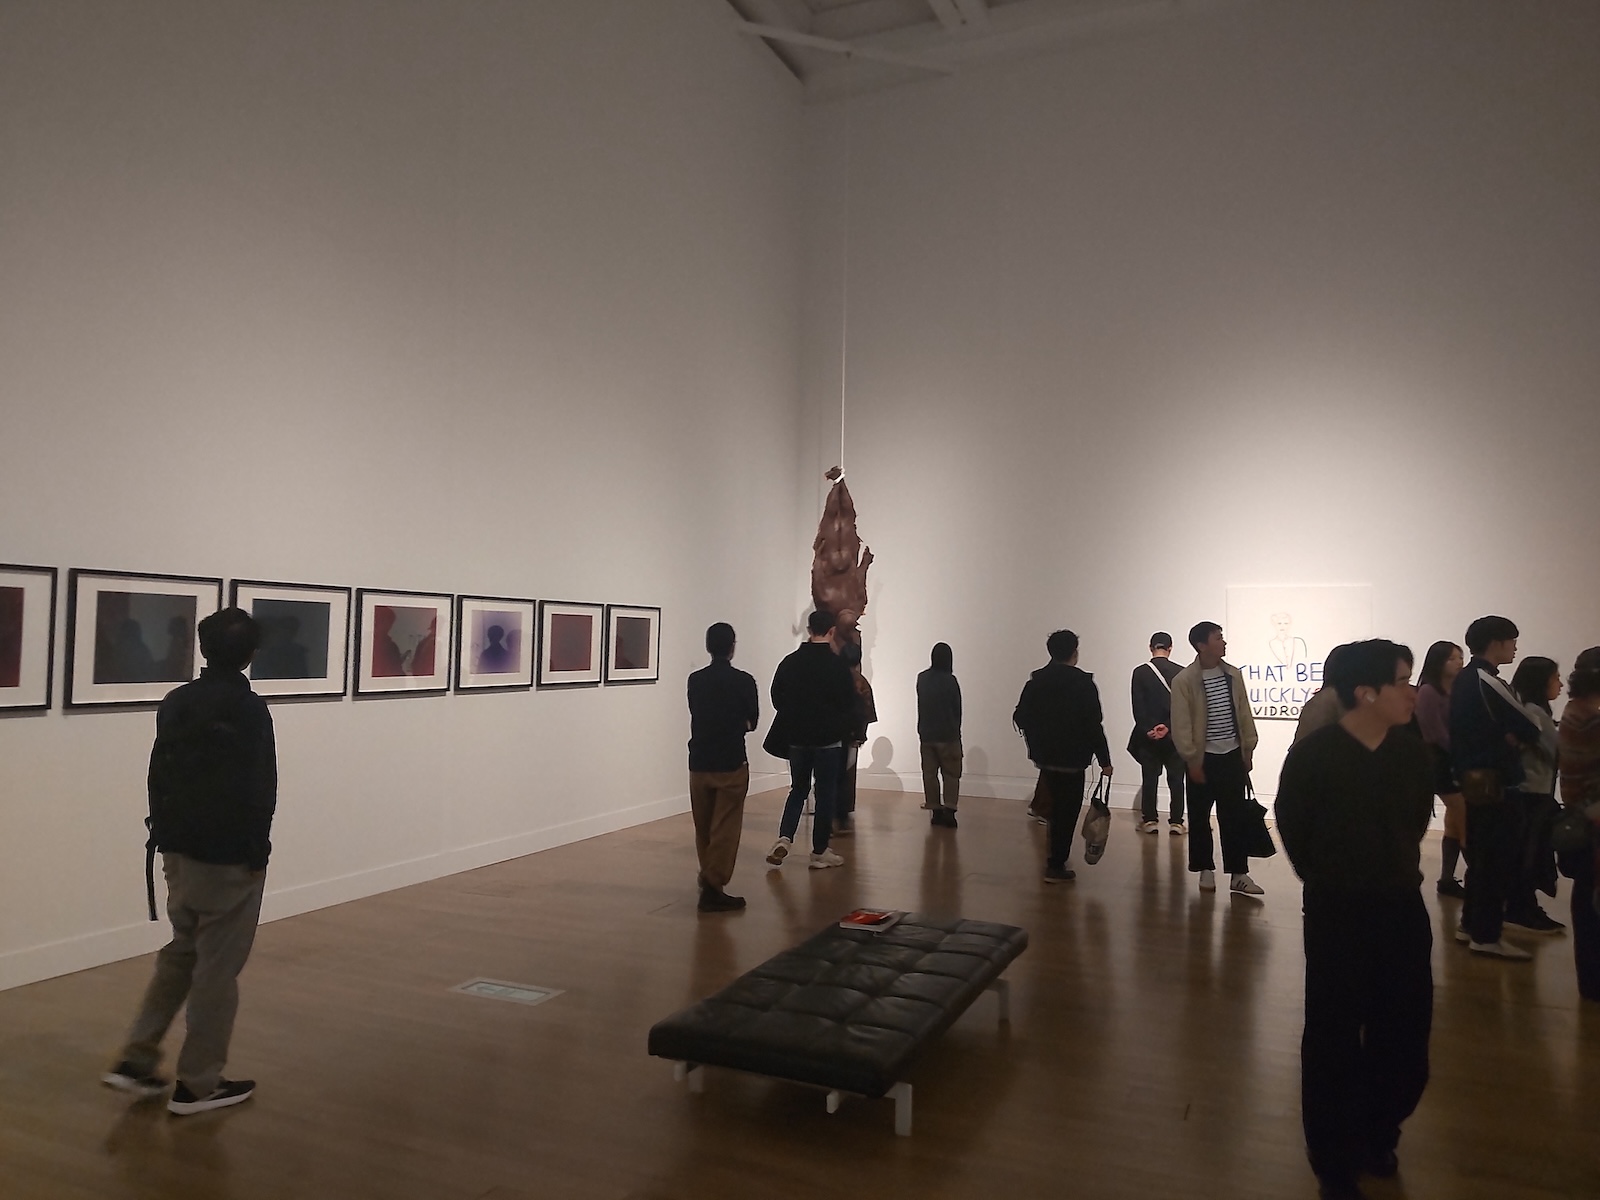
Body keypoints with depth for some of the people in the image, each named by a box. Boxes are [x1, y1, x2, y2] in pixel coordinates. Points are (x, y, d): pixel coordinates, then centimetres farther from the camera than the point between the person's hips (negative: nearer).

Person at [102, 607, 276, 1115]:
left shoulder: (175, 703, 5)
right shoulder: (249, 709, -16)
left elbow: (158, 777, 10)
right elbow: (259, 790, -18)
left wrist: (163, 836, 17)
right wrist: (259, 851, -9)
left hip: (179, 849, 7)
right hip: (230, 856, -7)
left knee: (181, 952, 22)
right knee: (219, 966, 3)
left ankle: (136, 1059, 21)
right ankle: (198, 1083, 12)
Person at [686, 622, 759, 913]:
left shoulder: (695, 681, 1)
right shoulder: (743, 681, -9)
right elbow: (752, 721, 4)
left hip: (699, 763, 4)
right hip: (731, 764, -4)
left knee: (703, 828, 17)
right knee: (725, 829, 1)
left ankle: (708, 878, 32)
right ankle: (713, 888, -2)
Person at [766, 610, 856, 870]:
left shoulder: (790, 662, -1)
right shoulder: (838, 665, -12)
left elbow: (777, 699, 6)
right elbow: (849, 706, -8)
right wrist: (843, 730, 10)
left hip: (797, 738, 4)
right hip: (828, 740, -3)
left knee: (798, 789, 18)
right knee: (826, 793, 7)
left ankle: (784, 837, 0)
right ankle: (820, 852, 11)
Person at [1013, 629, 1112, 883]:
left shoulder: (1036, 680, 2)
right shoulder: (1083, 683, -13)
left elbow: (1021, 716, 4)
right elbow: (1093, 725, -15)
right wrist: (1104, 760, -7)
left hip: (1044, 757, 5)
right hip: (1072, 760, -5)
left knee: (1056, 808, 22)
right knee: (1066, 812, 4)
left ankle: (1054, 859, 28)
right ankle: (1056, 867, 7)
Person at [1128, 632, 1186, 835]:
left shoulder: (1140, 672, -5)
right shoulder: (1181, 672, -4)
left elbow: (1138, 706, -8)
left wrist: (1147, 729, -6)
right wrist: (1169, 726, -9)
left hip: (1148, 734, 0)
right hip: (1175, 734, 0)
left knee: (1149, 779, 7)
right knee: (1176, 779, 7)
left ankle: (1150, 820, 9)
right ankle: (1176, 822, 8)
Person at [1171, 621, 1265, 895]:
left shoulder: (1233, 674, 4)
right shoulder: (1184, 680, -11)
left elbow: (1244, 714, 9)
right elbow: (1181, 726, -11)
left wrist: (1248, 750, 7)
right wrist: (1192, 761, -12)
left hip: (1232, 756, 4)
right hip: (1204, 758, -4)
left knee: (1236, 817, 5)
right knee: (1199, 818, 7)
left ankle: (1239, 874, 11)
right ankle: (1206, 870, 21)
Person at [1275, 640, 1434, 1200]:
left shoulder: (1412, 753, -4)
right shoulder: (1312, 754, -17)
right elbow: (1292, 826, -1)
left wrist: (1396, 873, 14)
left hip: (1402, 909, 4)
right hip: (1337, 914, -4)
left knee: (1405, 1038, 12)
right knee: (1334, 1041, 6)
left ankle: (1377, 1138, 38)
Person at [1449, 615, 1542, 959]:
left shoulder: (1464, 680, 12)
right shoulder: (1487, 681, -17)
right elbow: (1530, 730, -17)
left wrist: (1507, 737, 1)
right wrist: (1512, 738, 2)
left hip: (1474, 778, 10)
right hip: (1493, 782, -10)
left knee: (1480, 854, 16)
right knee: (1498, 858, -3)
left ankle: (1471, 925, 24)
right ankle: (1486, 936, 2)